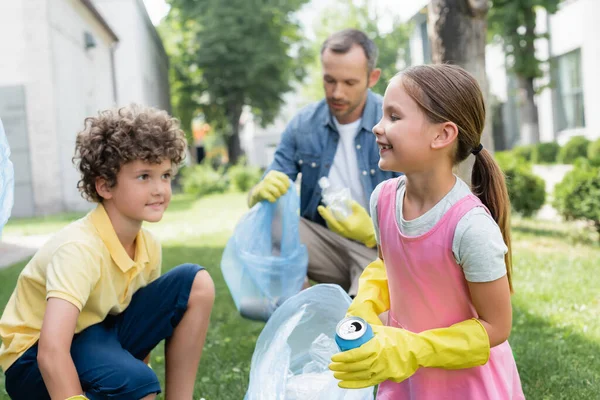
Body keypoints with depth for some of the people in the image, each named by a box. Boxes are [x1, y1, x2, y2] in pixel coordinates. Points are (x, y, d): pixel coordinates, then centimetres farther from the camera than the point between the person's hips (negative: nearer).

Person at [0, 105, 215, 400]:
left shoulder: (148, 245, -7)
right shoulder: (80, 248, -29)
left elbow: (146, 320, 5)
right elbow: (51, 352, -38)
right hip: (35, 361, -7)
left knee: (196, 284, -8)